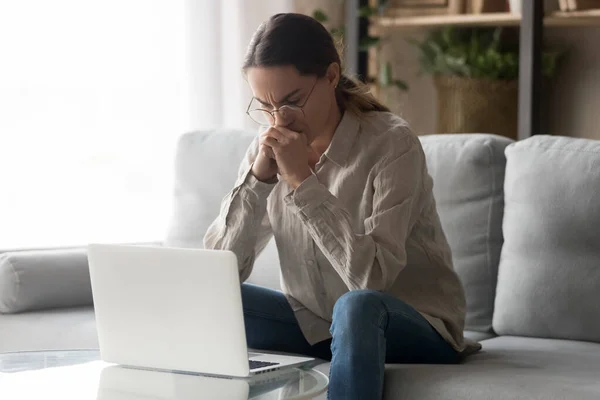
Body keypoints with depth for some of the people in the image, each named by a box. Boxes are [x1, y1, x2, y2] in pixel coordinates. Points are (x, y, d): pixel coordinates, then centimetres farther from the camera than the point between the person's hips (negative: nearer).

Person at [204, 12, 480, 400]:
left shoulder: (391, 143, -18)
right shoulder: (269, 149, -3)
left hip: (416, 331, -5)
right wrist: (258, 177, -21)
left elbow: (371, 276, -30)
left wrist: (303, 181, -30)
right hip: (315, 324, 5)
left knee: (357, 307, -38)